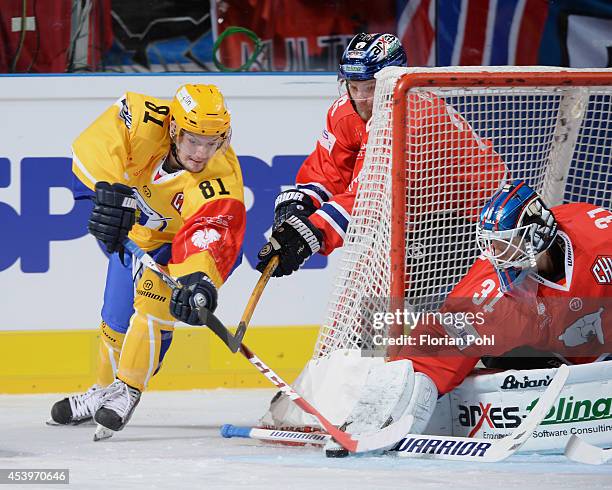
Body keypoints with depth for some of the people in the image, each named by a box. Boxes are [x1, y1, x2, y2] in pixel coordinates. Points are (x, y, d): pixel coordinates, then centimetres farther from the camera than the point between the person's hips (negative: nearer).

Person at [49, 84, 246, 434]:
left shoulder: (221, 180, -38)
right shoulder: (147, 121, -32)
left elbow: (208, 235, -49)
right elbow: (99, 139, -38)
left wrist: (199, 279, -67)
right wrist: (111, 191, -49)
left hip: (183, 241, -4)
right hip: (138, 229, 4)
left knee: (153, 298, -26)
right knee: (117, 318, 10)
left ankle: (128, 391, -11)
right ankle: (104, 392, 33)